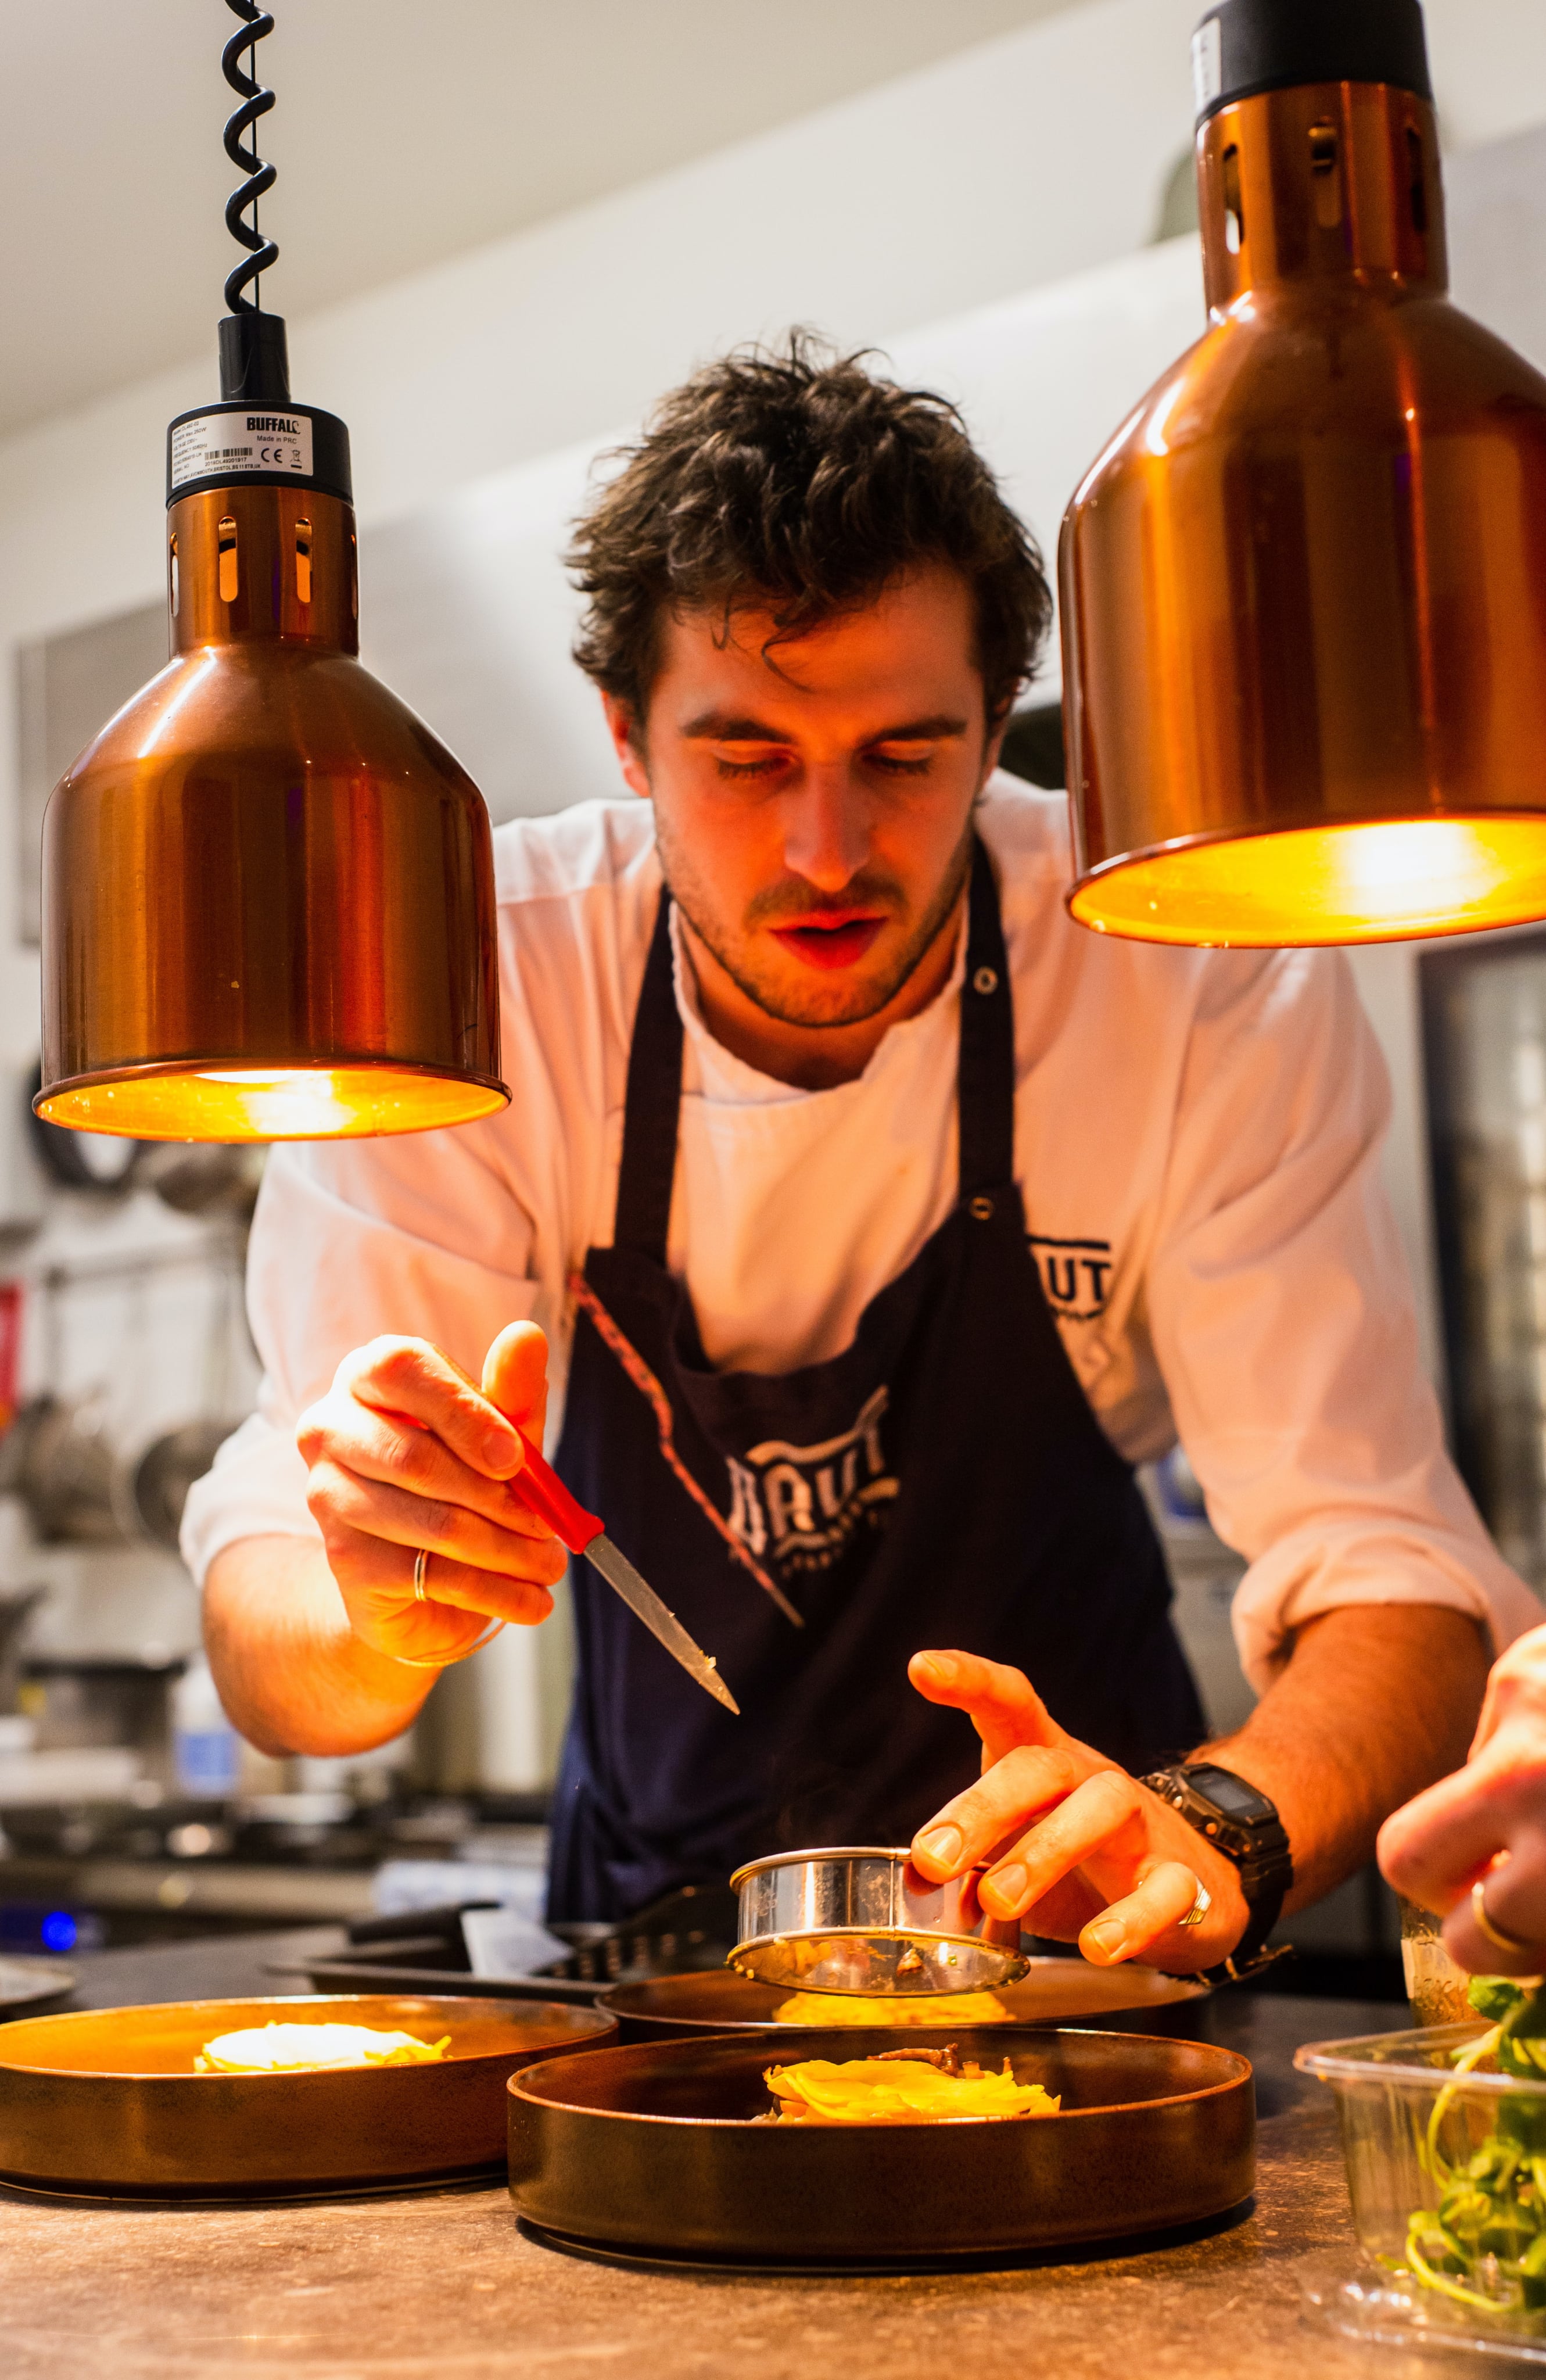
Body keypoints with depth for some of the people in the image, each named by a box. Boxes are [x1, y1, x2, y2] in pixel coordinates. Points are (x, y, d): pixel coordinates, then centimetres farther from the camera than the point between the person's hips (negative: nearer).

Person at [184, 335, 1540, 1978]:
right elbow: (271, 1659, -19)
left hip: (1061, 1918, -2)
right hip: (654, 1894, 3)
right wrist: (381, 1628, -42)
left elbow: (1388, 1581, -21)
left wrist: (1212, 1835, -41)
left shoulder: (1209, 987, -20)